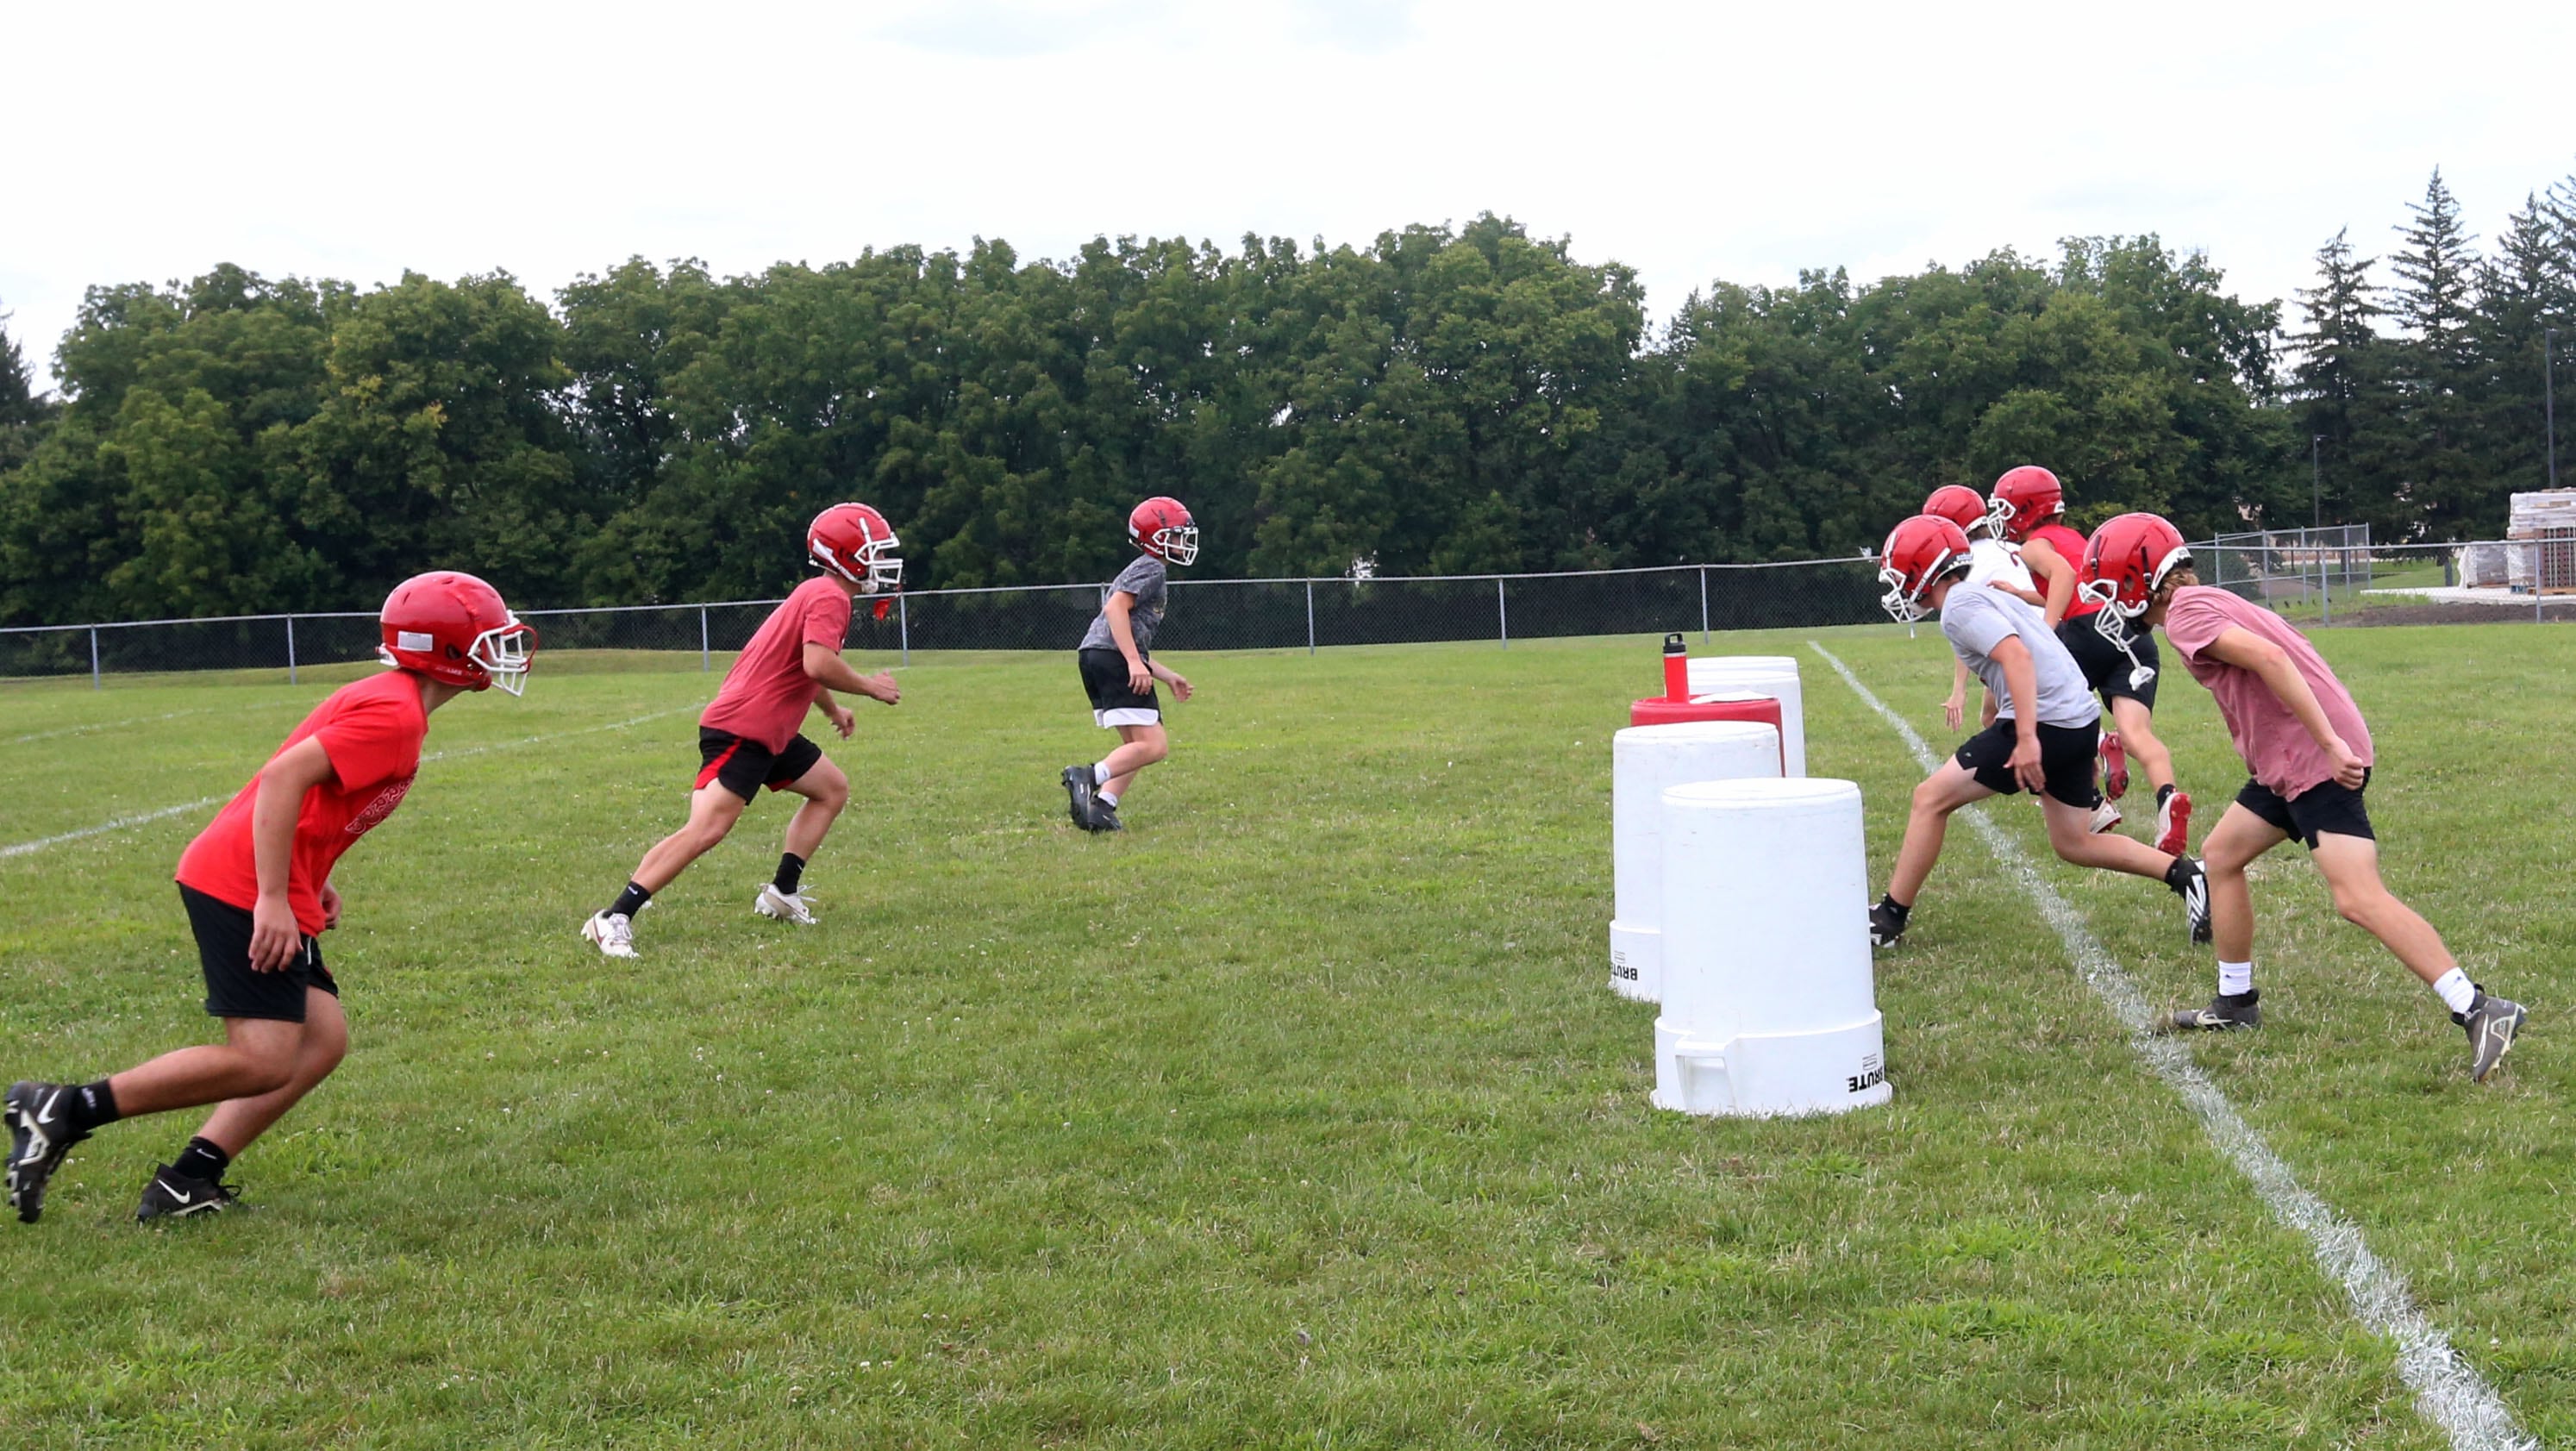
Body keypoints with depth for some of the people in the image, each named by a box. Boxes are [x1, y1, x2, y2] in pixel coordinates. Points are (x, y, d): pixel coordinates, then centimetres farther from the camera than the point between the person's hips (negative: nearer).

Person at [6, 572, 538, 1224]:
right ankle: (67, 1109, -7)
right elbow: (284, 777, -23)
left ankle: (187, 1182, 5)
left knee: (322, 1040, 8)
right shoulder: (393, 713, -15)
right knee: (263, 1061, -12)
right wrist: (274, 899, -24)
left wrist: (313, 879, 18)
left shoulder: (384, 701, 17)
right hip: (245, 889, -11)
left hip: (265, 889, 11)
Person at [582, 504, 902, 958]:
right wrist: (869, 686, -12)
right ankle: (614, 919, -21)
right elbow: (818, 664, -27)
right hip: (740, 729, -11)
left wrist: (832, 710, 46)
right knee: (706, 829, -20)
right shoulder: (829, 598, -12)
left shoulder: (816, 594, 20)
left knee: (833, 789, 19)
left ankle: (783, 893, 18)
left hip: (769, 731, 11)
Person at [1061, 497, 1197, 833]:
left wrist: (1168, 677, 30)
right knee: (1152, 746, -12)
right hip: (1113, 657, -10)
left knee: (1136, 746, 12)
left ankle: (1100, 806, -3)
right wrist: (1135, 662, -24)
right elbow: (1115, 608, -17)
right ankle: (1088, 777, -26)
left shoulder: (1145, 571, 30)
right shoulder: (1151, 569, -1)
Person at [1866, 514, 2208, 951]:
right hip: (2080, 717, 10)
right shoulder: (1985, 596, 23)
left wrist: (2027, 737, -28)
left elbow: (2016, 655, -21)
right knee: (2073, 843, 20)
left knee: (1931, 798, -2)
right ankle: (2183, 874, 10)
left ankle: (1891, 917, 1)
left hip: (2043, 721, -10)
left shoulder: (1958, 606, -8)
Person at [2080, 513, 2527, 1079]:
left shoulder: (2184, 614, -11)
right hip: (2287, 759, 11)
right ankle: (2236, 1003, 28)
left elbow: (2267, 658, -23)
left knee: (2359, 898, -17)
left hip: (2318, 757, -11)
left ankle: (2479, 1012, -18)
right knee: (2221, 853, 20)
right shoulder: (2205, 603, 20)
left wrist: (2330, 744, -26)